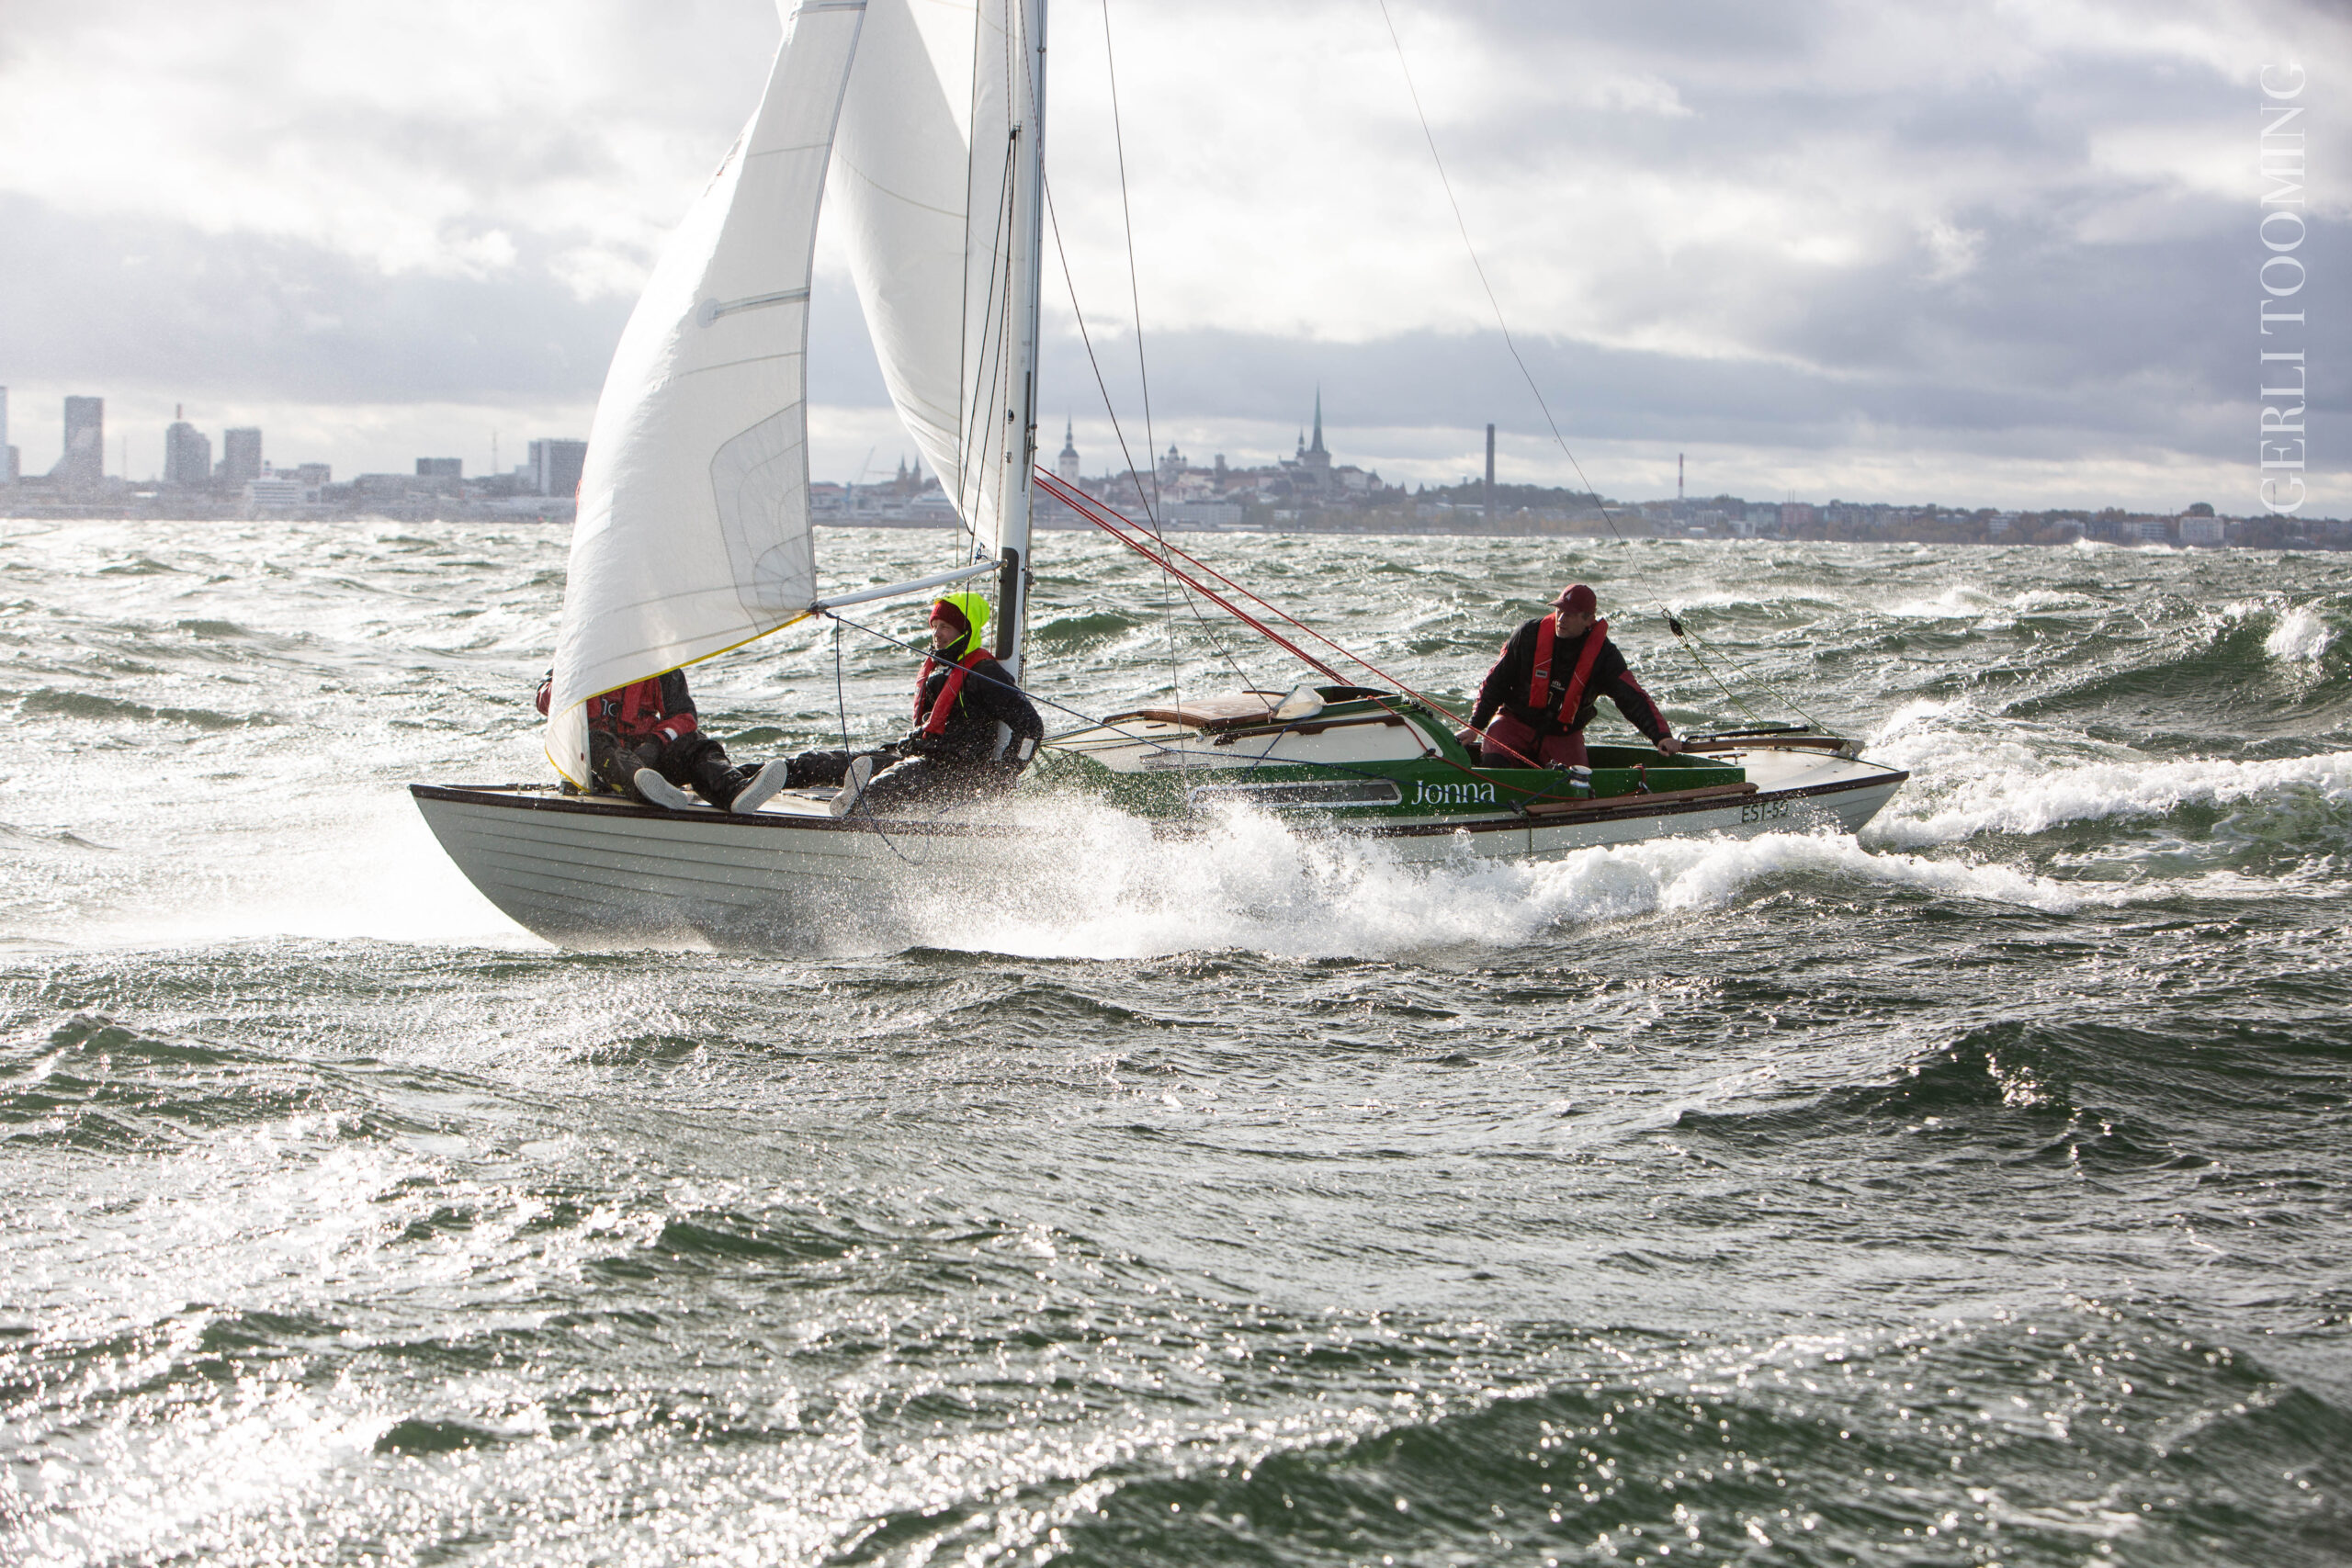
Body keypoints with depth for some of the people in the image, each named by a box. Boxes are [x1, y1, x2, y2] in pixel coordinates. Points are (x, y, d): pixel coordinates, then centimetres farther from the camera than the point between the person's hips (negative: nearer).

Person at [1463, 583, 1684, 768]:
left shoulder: (1603, 655, -10)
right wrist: (1474, 727, -3)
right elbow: (1496, 682, -1)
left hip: (1565, 736, 2)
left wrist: (1662, 735, -32)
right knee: (1495, 765, -29)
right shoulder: (1530, 635, -10)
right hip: (1515, 723, -2)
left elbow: (1633, 699, -17)